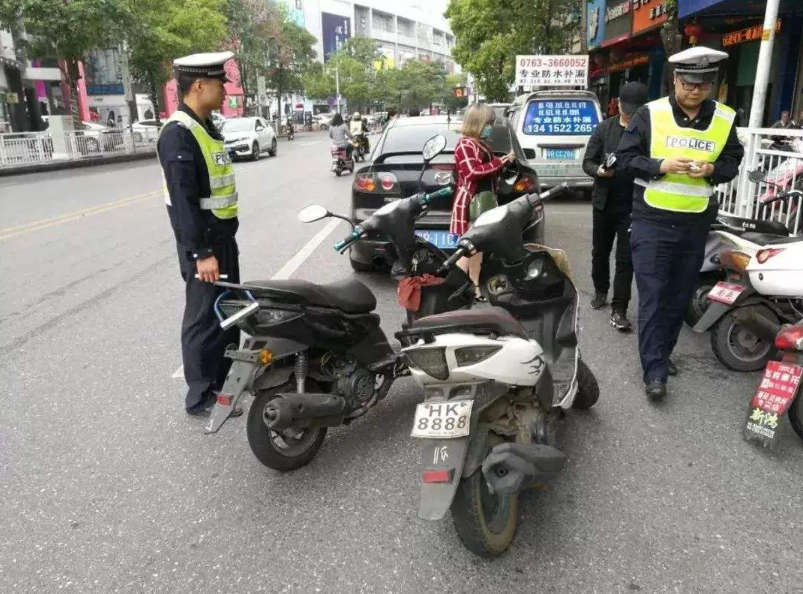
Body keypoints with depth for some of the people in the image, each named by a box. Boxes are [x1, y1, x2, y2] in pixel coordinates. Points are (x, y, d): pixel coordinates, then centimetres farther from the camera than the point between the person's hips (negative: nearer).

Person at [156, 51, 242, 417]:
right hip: (202, 242, -10)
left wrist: (223, 241, 20)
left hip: (223, 236, 10)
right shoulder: (178, 133, -17)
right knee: (205, 318, -1)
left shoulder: (206, 127, 14)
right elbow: (183, 199, -23)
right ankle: (200, 397, 12)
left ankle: (224, 382, 32)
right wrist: (200, 252, -25)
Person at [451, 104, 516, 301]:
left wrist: (504, 162, 5)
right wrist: (499, 162, -20)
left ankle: (475, 288, 21)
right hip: (468, 203, -9)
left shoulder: (483, 144, 16)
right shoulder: (465, 144, -12)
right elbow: (472, 172, -24)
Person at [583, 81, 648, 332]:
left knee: (625, 259, -3)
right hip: (604, 202, 2)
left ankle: (618, 309, 2)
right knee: (600, 252, 17)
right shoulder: (604, 129, 1)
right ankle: (600, 290, 39)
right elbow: (587, 162, 2)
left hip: (633, 205, -2)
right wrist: (598, 170, -18)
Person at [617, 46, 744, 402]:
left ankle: (662, 353, 31)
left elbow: (733, 162, 12)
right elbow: (625, 156, -3)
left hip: (696, 224, 4)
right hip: (652, 221, -4)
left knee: (680, 297, 13)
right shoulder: (651, 114, -4)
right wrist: (660, 166, -19)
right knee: (653, 298, -4)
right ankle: (654, 370, 1)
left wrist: (713, 169, -11)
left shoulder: (725, 119, 5)